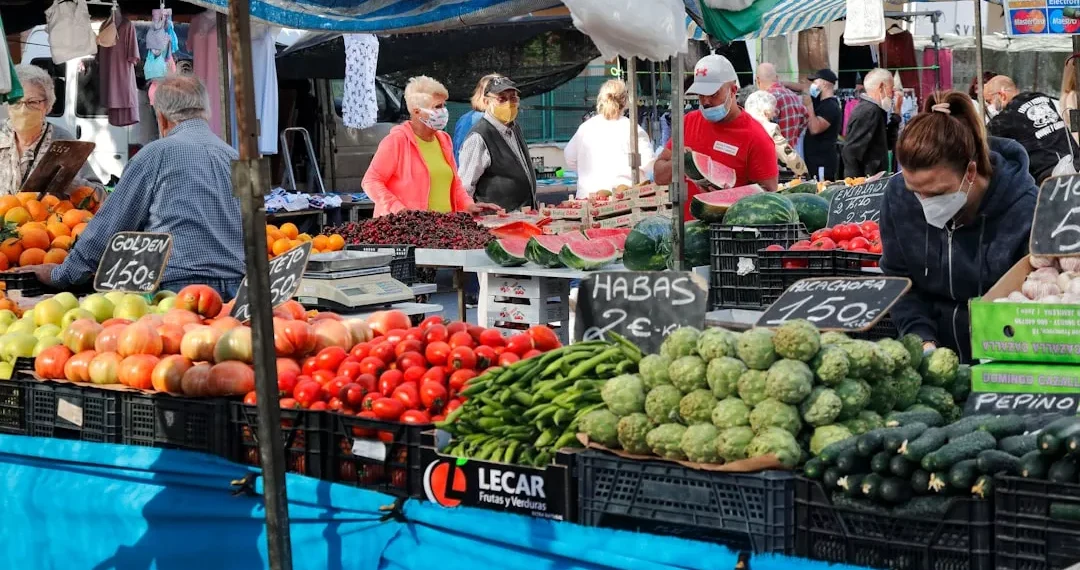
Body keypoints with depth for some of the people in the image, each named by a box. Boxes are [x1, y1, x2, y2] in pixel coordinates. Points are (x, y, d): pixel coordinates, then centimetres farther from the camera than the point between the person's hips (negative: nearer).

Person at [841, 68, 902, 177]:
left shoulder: (874, 110, 14)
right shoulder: (869, 110, -16)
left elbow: (889, 144, 21)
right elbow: (851, 151, -23)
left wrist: (896, 113, 15)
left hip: (872, 180, 10)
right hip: (864, 181, -10)